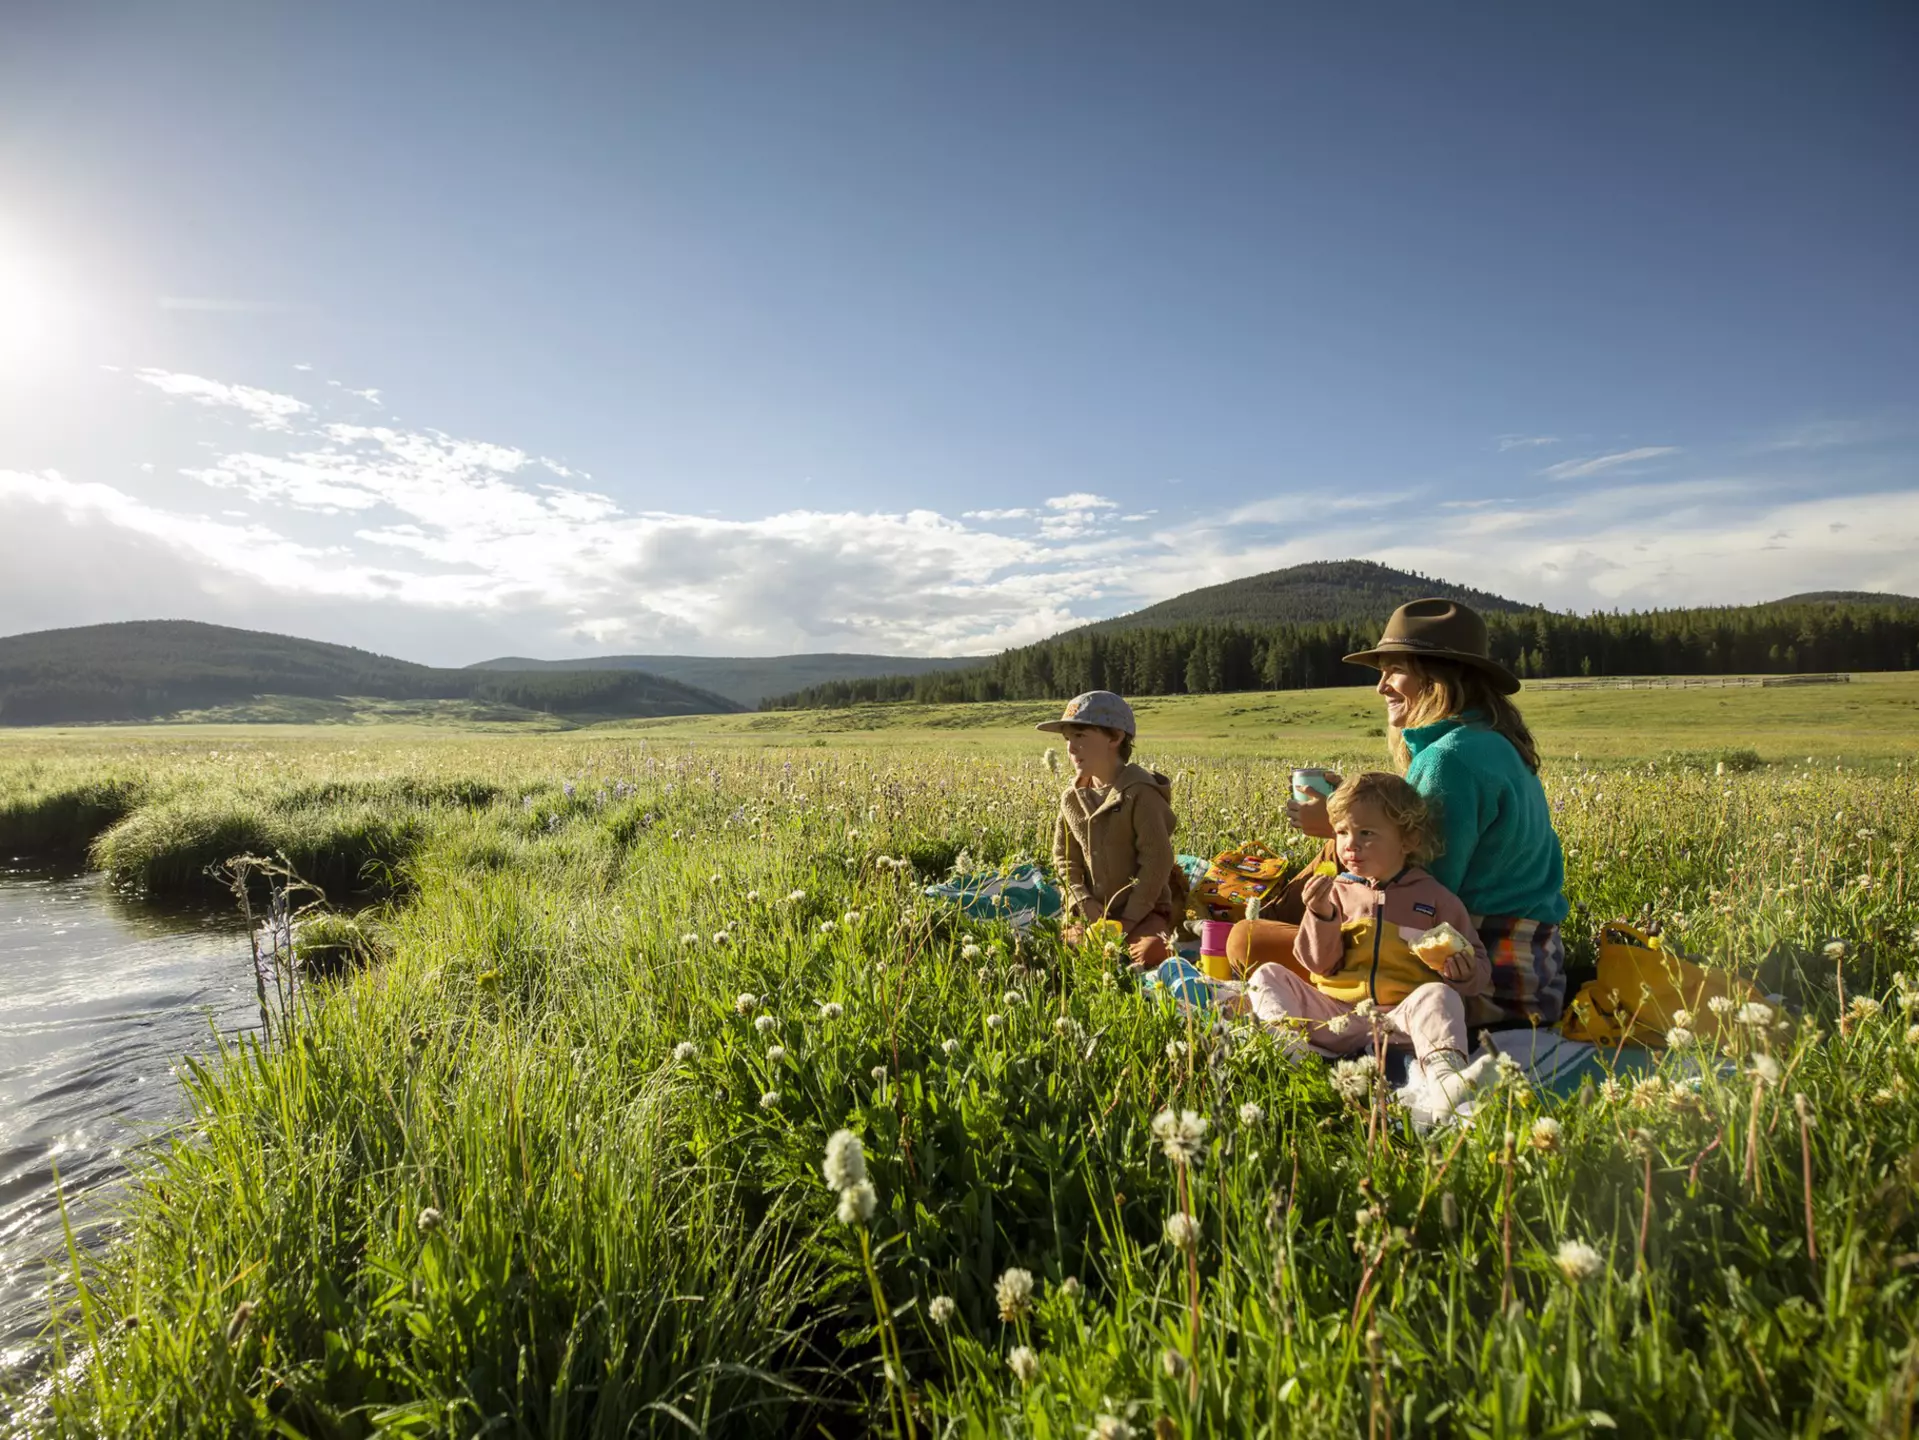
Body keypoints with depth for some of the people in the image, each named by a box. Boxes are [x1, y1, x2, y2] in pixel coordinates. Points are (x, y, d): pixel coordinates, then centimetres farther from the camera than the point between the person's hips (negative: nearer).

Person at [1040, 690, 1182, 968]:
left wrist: (1132, 916, -19)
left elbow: (1157, 859, -17)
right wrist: (1082, 900, -8)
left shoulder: (1140, 793, -15)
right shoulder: (1072, 798, 5)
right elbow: (1064, 856, 9)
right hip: (1094, 910, 5)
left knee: (1149, 953, -32)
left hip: (1144, 908, -5)